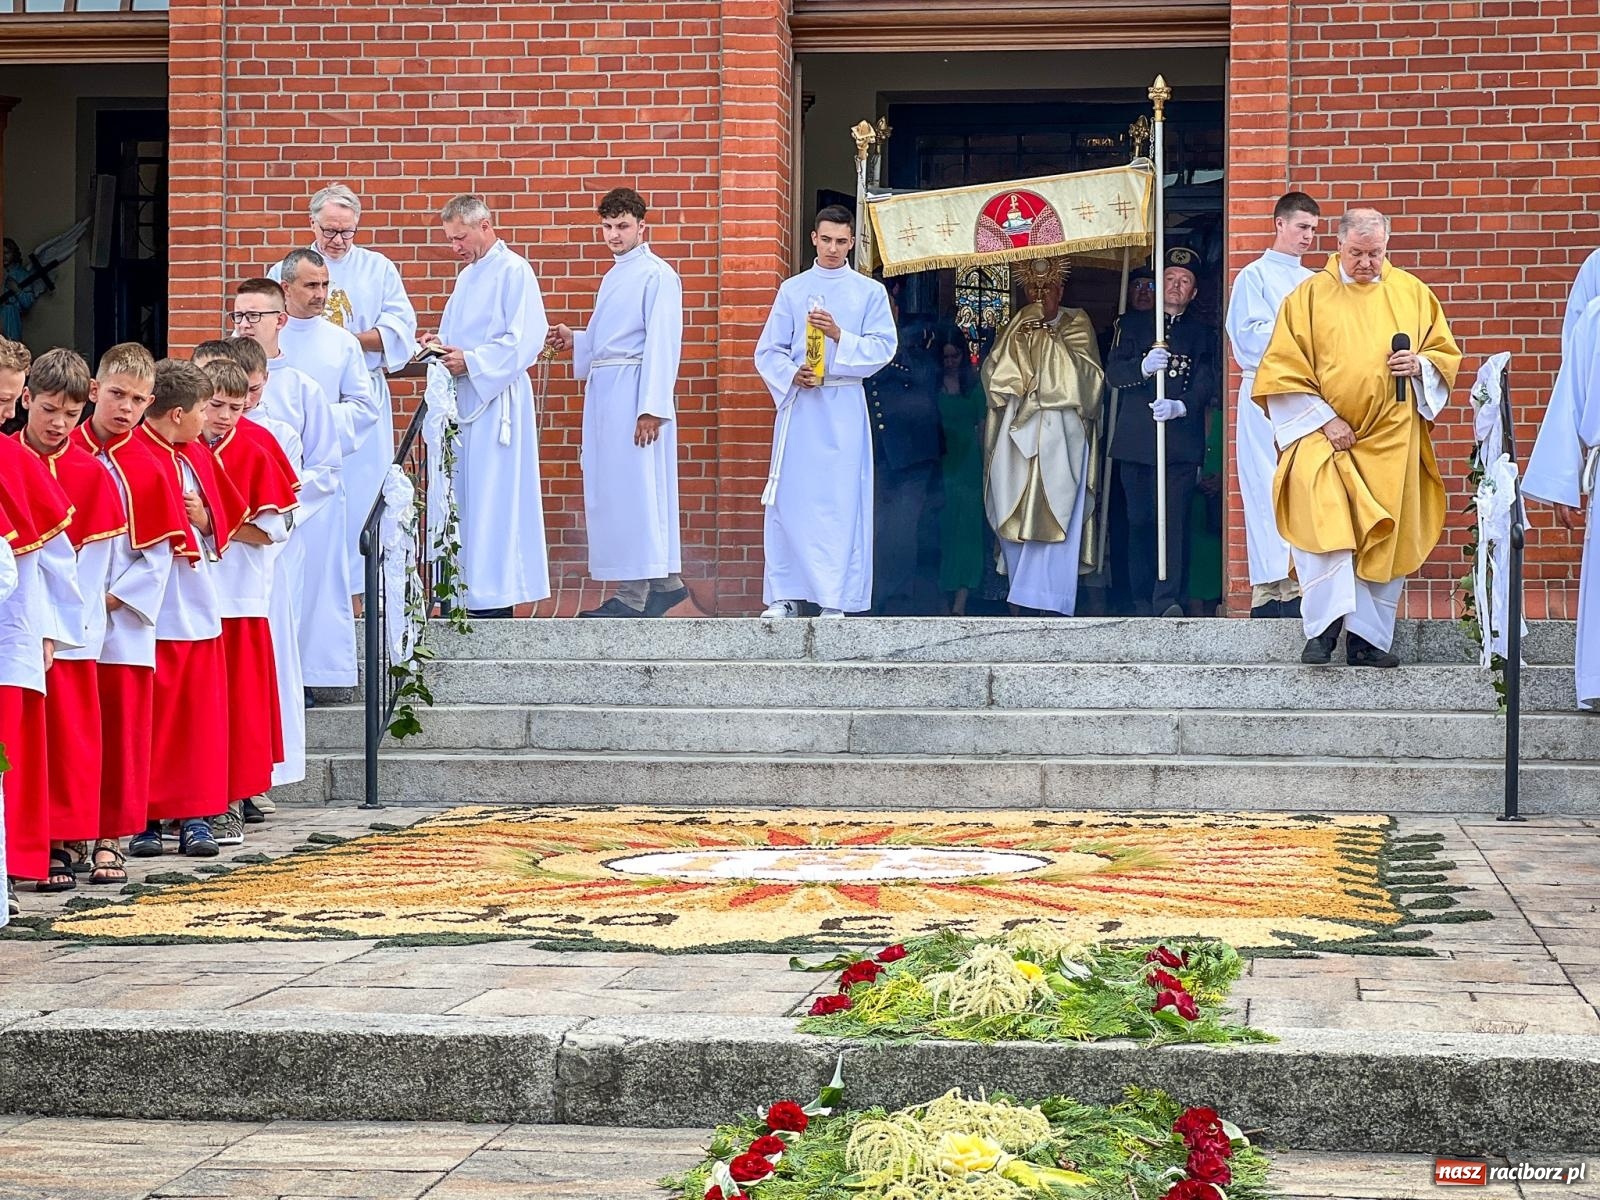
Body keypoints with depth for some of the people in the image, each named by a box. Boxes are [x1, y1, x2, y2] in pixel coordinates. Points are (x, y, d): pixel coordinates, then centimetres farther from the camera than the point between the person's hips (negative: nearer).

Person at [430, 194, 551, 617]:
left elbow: (524, 340, -16)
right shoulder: (467, 276, 19)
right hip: (462, 399, 9)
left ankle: (494, 593, -5)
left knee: (491, 499, -8)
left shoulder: (513, 271, -8)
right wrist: (440, 348, 5)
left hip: (494, 401, -9)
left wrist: (469, 361, -18)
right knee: (461, 496, 8)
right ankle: (464, 587, 11)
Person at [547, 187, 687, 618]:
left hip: (634, 392, -9)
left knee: (631, 488, -9)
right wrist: (574, 340, 12)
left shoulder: (657, 276, -8)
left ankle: (634, 595, -6)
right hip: (604, 391, 9)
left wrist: (652, 408, -20)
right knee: (608, 490, 10)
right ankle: (665, 581, 17)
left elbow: (662, 344, -14)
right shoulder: (614, 276, 20)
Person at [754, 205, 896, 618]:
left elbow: (883, 348, -2)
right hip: (798, 404, 1)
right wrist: (791, 374, -12)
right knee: (789, 498, -1)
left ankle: (834, 599, 1)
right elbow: (768, 350, 8)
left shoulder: (870, 292, 7)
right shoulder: (792, 290, 11)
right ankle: (784, 594, 6)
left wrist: (839, 335, -16)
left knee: (840, 501, -3)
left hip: (843, 408, -1)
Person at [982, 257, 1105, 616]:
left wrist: (1051, 337, -11)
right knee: (1015, 516, 0)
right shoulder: (1015, 327, 15)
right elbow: (993, 375, 4)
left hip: (1059, 435, -3)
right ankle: (1022, 594, 8)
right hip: (1017, 433, 4)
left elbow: (1082, 375, -7)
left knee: (1052, 516, -12)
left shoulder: (1076, 325, 7)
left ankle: (1045, 600, -13)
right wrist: (1016, 340, -8)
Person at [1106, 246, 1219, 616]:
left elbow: (1208, 385, 3)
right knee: (1139, 522, 2)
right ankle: (1143, 603, 8)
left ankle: (1168, 600, -21)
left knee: (1175, 519, -13)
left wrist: (1181, 406, -17)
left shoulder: (1203, 334, 16)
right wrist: (1142, 368, -19)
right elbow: (1113, 372, 3)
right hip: (1136, 441, 1)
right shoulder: (1132, 324, 15)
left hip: (1182, 442, -1)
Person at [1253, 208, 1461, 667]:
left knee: (1385, 539, 2)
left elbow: (1446, 354, 16)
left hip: (1391, 441, 3)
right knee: (1321, 520, -25)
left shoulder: (1411, 293, 10)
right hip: (1325, 434, -3)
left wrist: (1420, 365, -7)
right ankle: (1325, 626, -24)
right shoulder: (1309, 296, 2)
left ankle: (1368, 638, 10)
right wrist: (1324, 421, -9)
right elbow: (1283, 370, 0)